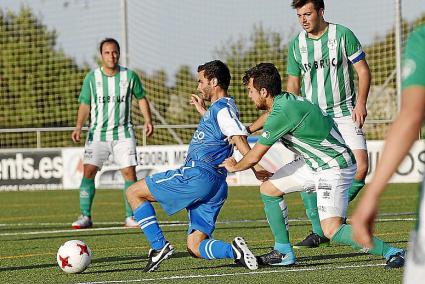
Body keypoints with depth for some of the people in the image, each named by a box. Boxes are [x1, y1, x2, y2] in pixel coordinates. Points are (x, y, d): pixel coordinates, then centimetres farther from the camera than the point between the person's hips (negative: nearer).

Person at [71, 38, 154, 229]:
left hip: (123, 134, 0)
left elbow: (141, 98, 11)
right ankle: (85, 216, -2)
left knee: (129, 172, -7)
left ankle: (130, 217, 2)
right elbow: (85, 104, 2)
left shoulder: (129, 76, -1)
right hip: (98, 133, 0)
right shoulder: (92, 78, -2)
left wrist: (148, 120, -1)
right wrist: (78, 127, -11)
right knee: (88, 171, -9)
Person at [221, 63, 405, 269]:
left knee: (332, 231, -20)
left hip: (333, 168, -10)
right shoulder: (283, 101, 4)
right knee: (268, 189, 12)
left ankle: (391, 252, -14)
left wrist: (234, 167, 5)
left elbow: (253, 158, -14)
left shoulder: (283, 113, -23)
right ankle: (283, 253, 18)